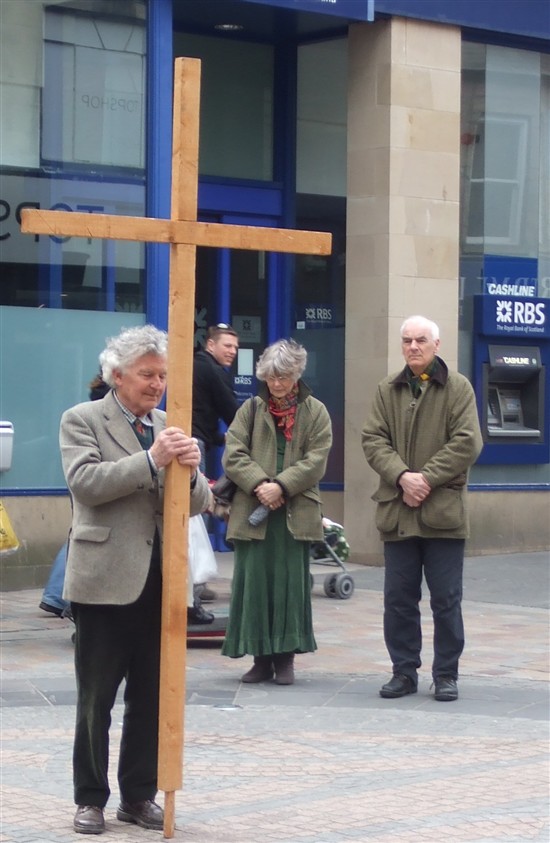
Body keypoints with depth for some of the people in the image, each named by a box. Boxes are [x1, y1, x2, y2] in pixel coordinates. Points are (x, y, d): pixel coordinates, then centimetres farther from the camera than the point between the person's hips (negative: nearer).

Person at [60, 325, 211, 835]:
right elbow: (85, 481, -17)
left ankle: (139, 795, 19)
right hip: (106, 581, -5)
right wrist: (152, 460, -23)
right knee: (96, 699, 4)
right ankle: (90, 798, 14)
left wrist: (191, 471, -13)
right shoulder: (82, 421, 0)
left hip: (160, 582, 5)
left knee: (152, 698, 9)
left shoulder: (170, 428, 13)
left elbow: (199, 504, 10)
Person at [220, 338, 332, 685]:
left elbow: (316, 461, -3)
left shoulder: (315, 412, 6)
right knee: (254, 582, 0)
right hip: (253, 511, 1)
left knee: (291, 584, 0)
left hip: (296, 512, -1)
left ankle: (285, 657, 7)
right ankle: (261, 657, 8)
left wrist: (281, 486, -14)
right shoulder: (251, 409, 10)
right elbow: (233, 455, 2)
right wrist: (260, 485, -13)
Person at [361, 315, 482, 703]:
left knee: (446, 599, 1)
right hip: (397, 511, 3)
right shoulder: (388, 390, 10)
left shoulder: (458, 388, 0)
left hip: (444, 511, -3)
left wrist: (427, 478, -14)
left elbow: (467, 442, -8)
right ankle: (404, 671, 16)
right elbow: (373, 439, 2)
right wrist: (402, 476, -14)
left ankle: (446, 675, 11)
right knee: (398, 598, 6)